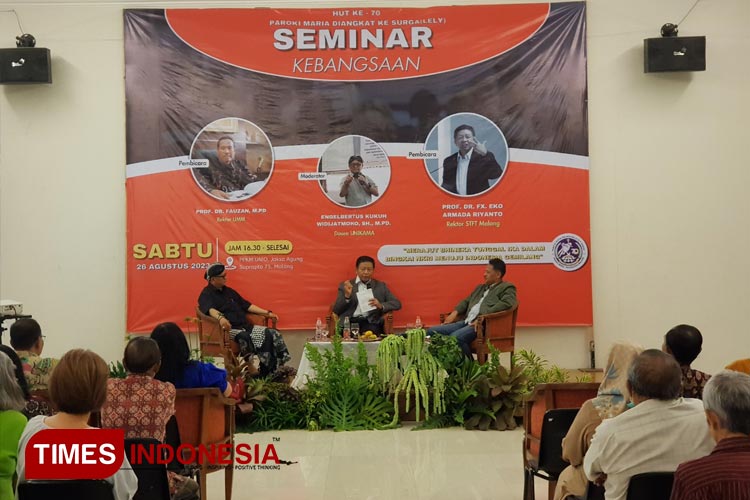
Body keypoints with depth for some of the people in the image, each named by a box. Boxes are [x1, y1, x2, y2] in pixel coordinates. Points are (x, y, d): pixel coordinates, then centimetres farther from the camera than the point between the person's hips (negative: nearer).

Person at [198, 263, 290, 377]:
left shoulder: (229, 291, 25)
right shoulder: (206, 295, 1)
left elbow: (246, 305, 26)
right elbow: (211, 310, -22)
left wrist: (267, 313, 17)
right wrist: (220, 318, -44)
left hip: (246, 326, 7)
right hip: (229, 329, -7)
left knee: (272, 335, -15)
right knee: (245, 338, -39)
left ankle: (275, 372, -18)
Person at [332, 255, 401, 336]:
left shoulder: (381, 286, 18)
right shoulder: (345, 286, 15)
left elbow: (397, 304, 12)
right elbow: (336, 310, 8)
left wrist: (381, 305, -7)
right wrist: (347, 295, -10)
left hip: (371, 322, 1)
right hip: (350, 321, 0)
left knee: (371, 332, -33)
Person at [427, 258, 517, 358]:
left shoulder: (507, 288, 4)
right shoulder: (480, 287, 28)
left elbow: (507, 303, -15)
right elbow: (466, 301, 34)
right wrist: (455, 312, 12)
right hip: (466, 322, 8)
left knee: (455, 337, -35)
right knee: (432, 332, -5)